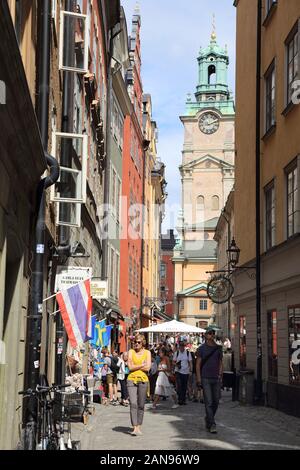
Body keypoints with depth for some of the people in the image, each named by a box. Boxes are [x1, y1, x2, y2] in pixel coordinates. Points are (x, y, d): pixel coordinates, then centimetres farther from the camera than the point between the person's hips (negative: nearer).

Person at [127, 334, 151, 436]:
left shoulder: (147, 353, 6)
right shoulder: (131, 352, 6)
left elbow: (148, 368, -5)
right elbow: (130, 367, -4)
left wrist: (135, 366, -5)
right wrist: (142, 365, -7)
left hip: (143, 380, 1)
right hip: (132, 380, -1)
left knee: (141, 405, 5)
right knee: (133, 404, -12)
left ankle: (139, 426, 16)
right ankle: (135, 428, -15)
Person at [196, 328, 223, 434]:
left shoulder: (218, 348, 11)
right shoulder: (202, 349, 1)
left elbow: (220, 363, 16)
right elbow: (198, 364, 0)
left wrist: (220, 375, 4)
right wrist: (199, 379, -8)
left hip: (216, 378, 4)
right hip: (205, 378, -4)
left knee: (216, 402, 7)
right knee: (209, 402, -8)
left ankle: (208, 420, 26)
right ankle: (212, 425, -9)